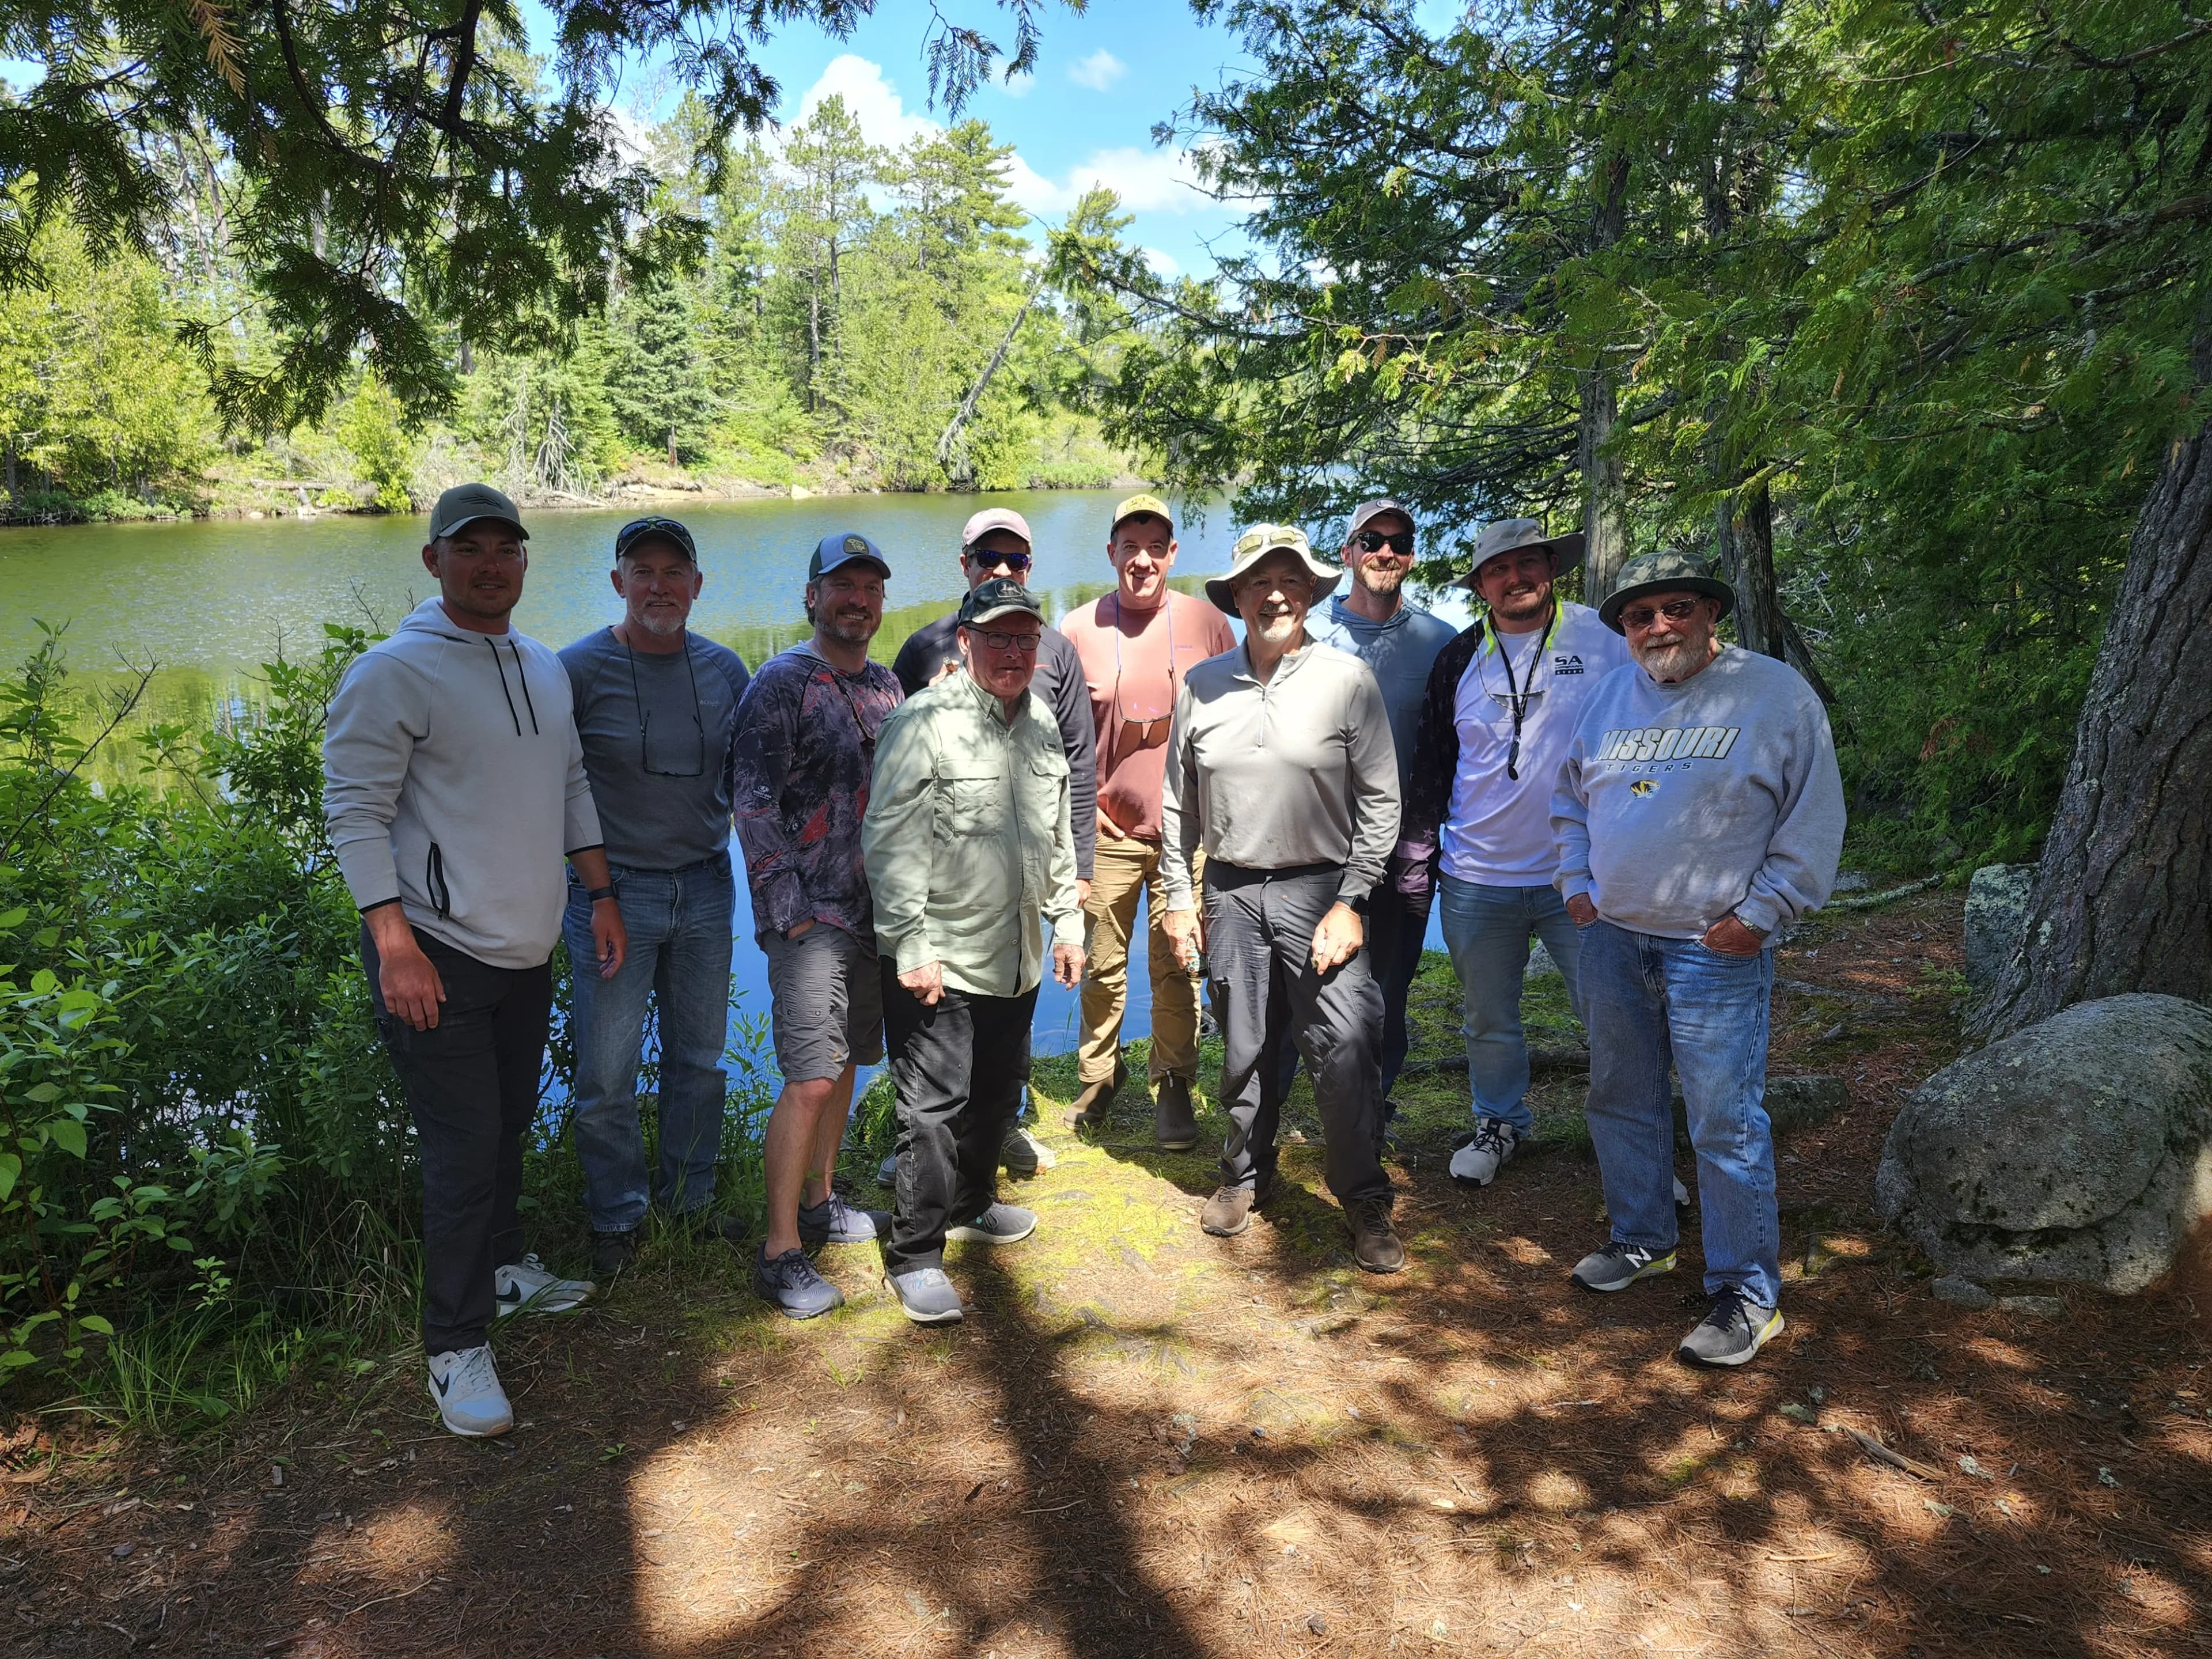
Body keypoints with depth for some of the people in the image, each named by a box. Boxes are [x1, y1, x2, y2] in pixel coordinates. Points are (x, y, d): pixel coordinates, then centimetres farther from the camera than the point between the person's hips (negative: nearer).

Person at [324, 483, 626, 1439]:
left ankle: (503, 1270, 40)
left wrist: (602, 898, 12)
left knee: (508, 1127, 20)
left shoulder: (545, 670, 10)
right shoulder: (393, 672, -13)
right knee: (464, 1148, -5)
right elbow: (354, 811, -15)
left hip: (526, 954, 7)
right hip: (435, 956, -7)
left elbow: (572, 788, 16)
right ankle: (456, 1348, 9)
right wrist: (393, 945, -21)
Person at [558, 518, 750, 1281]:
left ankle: (692, 1200, 32)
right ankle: (616, 1218, 22)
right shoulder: (581, 667, -8)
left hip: (705, 889, 4)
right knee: (607, 1075, 2)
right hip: (614, 893, -4)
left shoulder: (724, 668, 4)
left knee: (699, 1059, 14)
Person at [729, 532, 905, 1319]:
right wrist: (790, 911, -15)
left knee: (846, 1062, 16)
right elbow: (753, 805, -12)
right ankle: (780, 1253, 0)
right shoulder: (781, 684, -8)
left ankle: (818, 1202, 32)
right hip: (812, 917, -7)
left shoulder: (887, 685, 13)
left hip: (876, 911, 7)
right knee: (811, 1081, -10)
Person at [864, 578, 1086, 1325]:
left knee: (997, 1093, 21)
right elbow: (890, 843, -16)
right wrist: (910, 947, -19)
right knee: (934, 1108, -3)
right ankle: (915, 1257, 11)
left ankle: (972, 1204, 42)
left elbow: (1058, 836, 20)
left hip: (1016, 956, 8)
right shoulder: (924, 722, -14)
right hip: (939, 958, -7)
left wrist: (1067, 921, 18)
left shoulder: (1041, 724, 10)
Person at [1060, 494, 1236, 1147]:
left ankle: (1173, 1089, 18)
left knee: (1177, 965, 4)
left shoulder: (1205, 622, 2)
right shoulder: (1079, 630, 0)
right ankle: (1098, 1076, 28)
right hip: (1108, 828, 0)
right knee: (1103, 965, 7)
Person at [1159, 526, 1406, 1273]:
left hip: (1320, 889, -2)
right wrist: (1179, 897, 8)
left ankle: (1365, 1201, 10)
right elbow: (1177, 803, 11)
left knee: (1345, 1047, -7)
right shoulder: (1200, 685, 4)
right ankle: (1245, 1174, 33)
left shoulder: (1347, 679, -3)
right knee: (1244, 1050, 12)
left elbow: (1381, 802, -3)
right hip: (1231, 893, 3)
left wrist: (1351, 902, -9)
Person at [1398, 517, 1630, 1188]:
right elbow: (1431, 762, 11)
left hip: (1580, 875, -2)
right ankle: (1499, 1123, 35)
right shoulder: (1460, 659, 5)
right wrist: (1415, 856, 10)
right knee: (1488, 1019, 14)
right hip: (1476, 880, 2)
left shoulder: (1603, 637, -2)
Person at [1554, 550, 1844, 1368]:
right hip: (1612, 939, 6)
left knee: (1725, 1123, -4)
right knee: (1622, 1100, 16)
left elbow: (1814, 820, -5)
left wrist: (1759, 914, -10)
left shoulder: (1776, 693, -6)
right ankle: (1642, 1239, 35)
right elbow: (1570, 798, 20)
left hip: (1715, 949, -5)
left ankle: (1746, 1292, 10)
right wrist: (1578, 884, 10)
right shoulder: (1611, 695, 9)